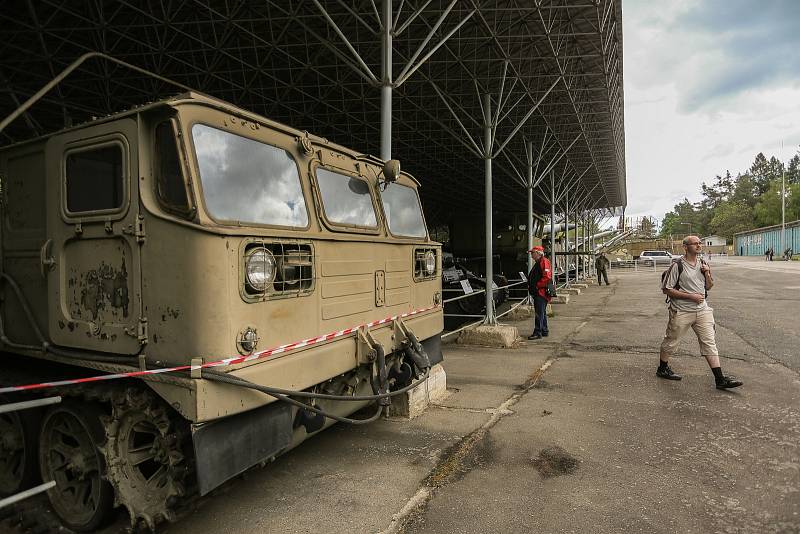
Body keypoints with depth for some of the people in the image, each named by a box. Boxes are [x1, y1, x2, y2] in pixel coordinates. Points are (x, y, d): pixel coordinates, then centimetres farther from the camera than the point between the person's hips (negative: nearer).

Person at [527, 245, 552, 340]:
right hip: (538, 292, 11)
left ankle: (538, 333, -9)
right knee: (542, 312, 16)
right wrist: (531, 286, 14)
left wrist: (537, 285, -18)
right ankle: (544, 331, 24)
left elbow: (547, 277, -23)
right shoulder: (538, 263, 20)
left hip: (541, 292, -11)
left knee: (539, 313, -10)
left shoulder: (544, 262, -12)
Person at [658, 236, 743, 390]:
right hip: (681, 312, -5)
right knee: (671, 341, 7)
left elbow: (709, 286, 18)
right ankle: (662, 369, 25)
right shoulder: (677, 265, -12)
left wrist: (707, 274, -2)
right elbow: (666, 289, -13)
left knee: (710, 342, 2)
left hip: (702, 310, 5)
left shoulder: (703, 264, 9)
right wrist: (690, 296, -16)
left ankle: (720, 379, 4)